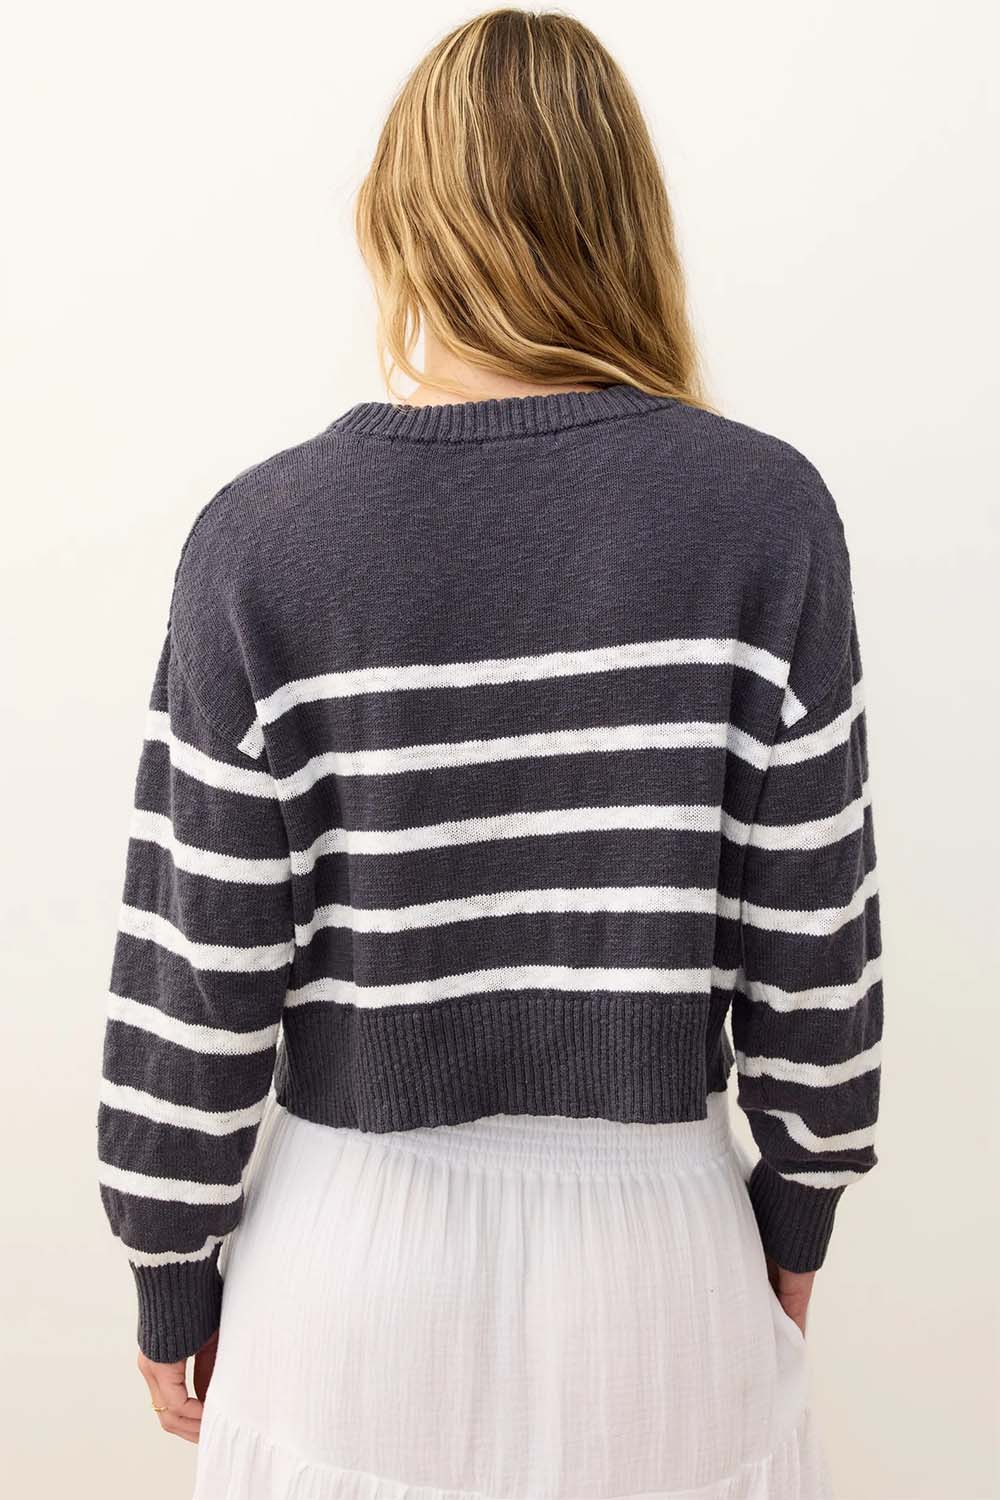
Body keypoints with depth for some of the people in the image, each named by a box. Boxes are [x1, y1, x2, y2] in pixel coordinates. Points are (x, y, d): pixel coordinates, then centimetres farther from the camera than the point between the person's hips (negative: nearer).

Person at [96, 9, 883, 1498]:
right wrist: (798, 1206, 10)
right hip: (653, 1230, 1)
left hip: (358, 1239, 0)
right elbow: (812, 931, -6)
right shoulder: (765, 511, -12)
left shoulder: (262, 538, -13)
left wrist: (174, 1270, 7)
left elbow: (197, 969, -8)